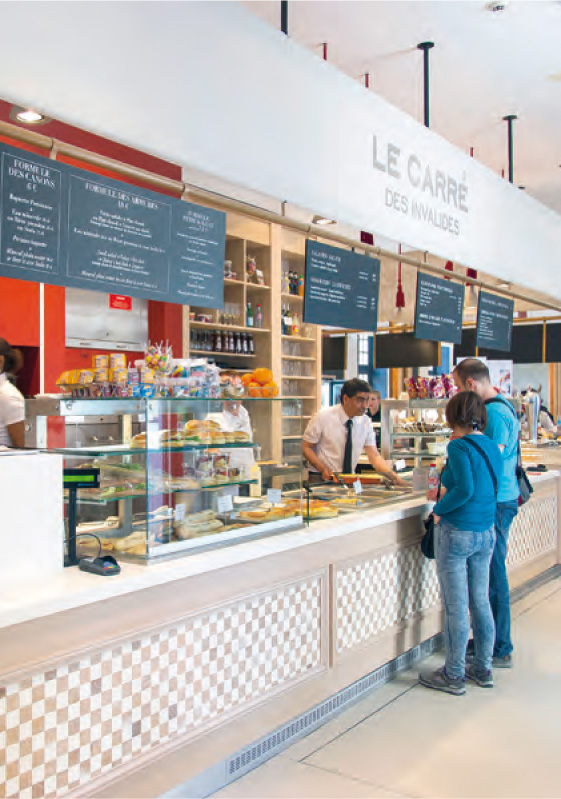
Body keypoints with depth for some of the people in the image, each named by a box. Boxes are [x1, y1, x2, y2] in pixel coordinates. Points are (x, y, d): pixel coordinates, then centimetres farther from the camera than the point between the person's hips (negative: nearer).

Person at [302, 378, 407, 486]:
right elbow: (305, 447, -4)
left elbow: (374, 456, 1)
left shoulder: (365, 422, 2)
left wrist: (394, 477, -14)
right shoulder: (323, 417, -9)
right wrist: (323, 469, -19)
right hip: (321, 478, -5)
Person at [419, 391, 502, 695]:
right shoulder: (491, 446, 6)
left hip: (457, 533, -7)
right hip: (486, 532, 7)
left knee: (456, 607, 3)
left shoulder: (459, 446, -16)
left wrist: (439, 509, -12)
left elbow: (465, 490, -25)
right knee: (480, 602, 16)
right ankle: (483, 669, 28)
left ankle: (454, 675, 14)